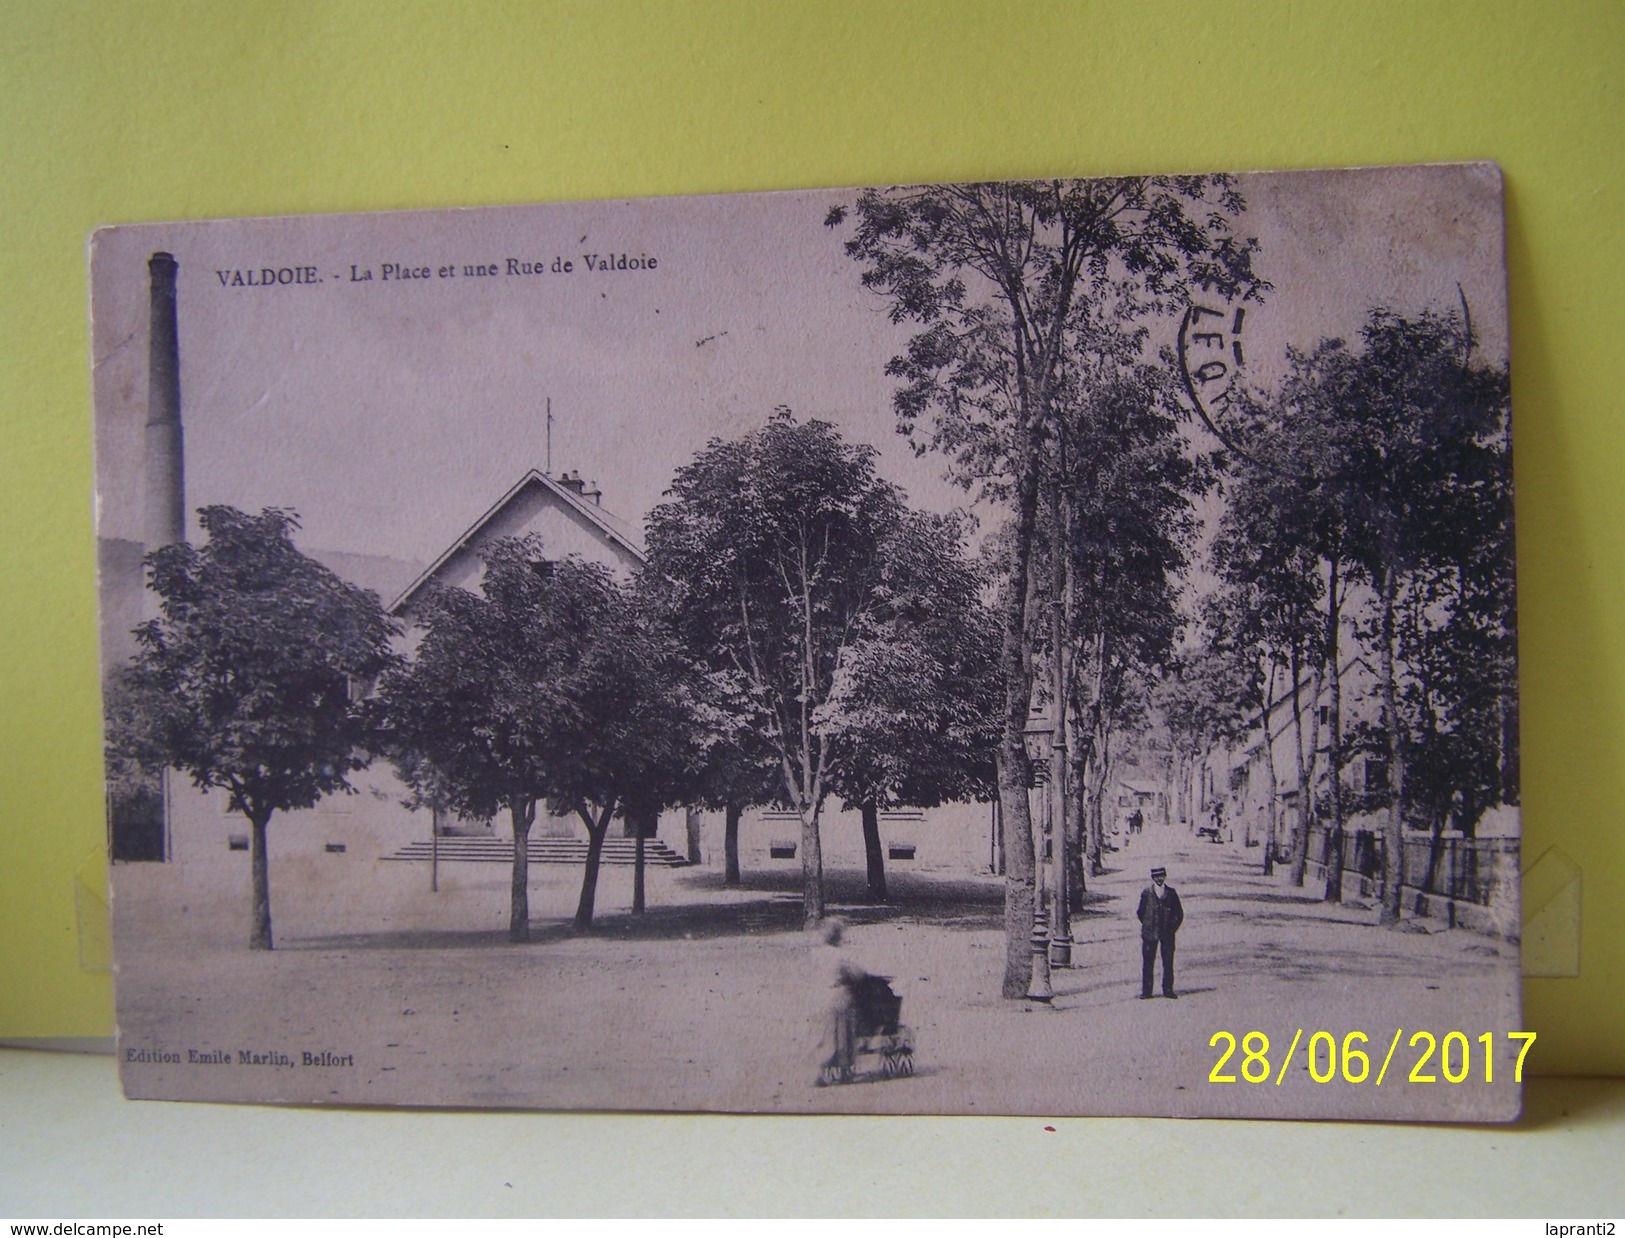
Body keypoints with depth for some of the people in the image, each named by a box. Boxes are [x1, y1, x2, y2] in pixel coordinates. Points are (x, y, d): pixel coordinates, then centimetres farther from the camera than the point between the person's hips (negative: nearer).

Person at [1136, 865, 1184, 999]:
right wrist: (1147, 926, 5)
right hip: (1149, 933, -1)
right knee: (1147, 962, 0)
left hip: (1167, 933, 1)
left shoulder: (1171, 892, 4)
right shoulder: (1146, 893, 2)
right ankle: (1145, 991, 6)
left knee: (1168, 962, 2)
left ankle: (1168, 990, 11)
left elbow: (1179, 913, 9)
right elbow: (1141, 912, 9)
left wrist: (1172, 928, 3)